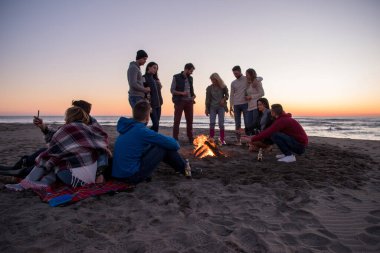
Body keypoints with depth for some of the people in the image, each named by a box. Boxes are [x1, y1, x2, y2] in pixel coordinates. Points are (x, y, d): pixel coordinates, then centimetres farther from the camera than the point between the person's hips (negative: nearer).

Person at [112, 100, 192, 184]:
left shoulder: (127, 127, 5)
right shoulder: (142, 131, -20)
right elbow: (174, 144, -14)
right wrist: (175, 144, 9)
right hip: (132, 176, -8)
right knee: (165, 146, -5)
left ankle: (180, 165, 30)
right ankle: (183, 167, 17)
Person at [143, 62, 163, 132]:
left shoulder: (155, 78, 17)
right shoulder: (144, 78, -5)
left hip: (158, 104, 7)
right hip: (151, 105, -7)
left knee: (157, 124, 7)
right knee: (155, 124, -12)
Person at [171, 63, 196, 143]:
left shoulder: (190, 78, 12)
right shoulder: (176, 77, -3)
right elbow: (172, 90, -5)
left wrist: (193, 95, -1)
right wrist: (182, 93, -19)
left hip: (189, 101, 5)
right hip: (179, 101, -5)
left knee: (190, 120, 5)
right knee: (177, 121, -3)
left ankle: (191, 139, 13)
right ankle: (175, 139, 1)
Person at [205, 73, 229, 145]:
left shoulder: (223, 87, -1)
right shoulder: (209, 88, 1)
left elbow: (227, 95, 11)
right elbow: (208, 99, 2)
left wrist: (224, 99, -10)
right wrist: (206, 109, -1)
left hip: (221, 107, 0)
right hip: (212, 107, 1)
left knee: (221, 123, -1)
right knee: (212, 123, -4)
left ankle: (222, 139, 7)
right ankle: (211, 139, 3)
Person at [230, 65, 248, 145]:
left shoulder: (247, 79, 1)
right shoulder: (233, 83, 12)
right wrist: (231, 106, 9)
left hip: (245, 104, -3)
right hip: (236, 105, 3)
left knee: (247, 122, -4)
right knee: (237, 123, 3)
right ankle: (238, 140, 7)